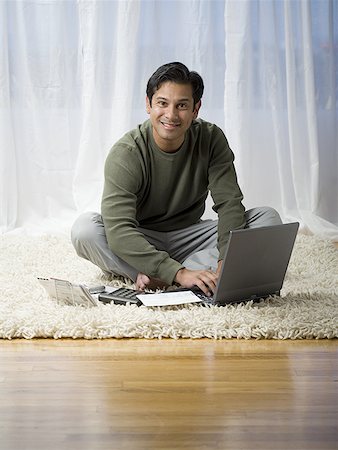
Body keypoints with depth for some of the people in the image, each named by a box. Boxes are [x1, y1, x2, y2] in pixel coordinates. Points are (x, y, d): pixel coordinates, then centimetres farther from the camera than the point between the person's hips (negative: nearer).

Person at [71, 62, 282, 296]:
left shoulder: (211, 139, -11)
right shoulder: (126, 153, -22)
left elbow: (229, 203, -17)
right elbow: (119, 231, -33)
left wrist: (227, 261, -37)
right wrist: (179, 274, -43)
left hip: (188, 237, 4)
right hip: (141, 243, -3)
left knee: (268, 219, -18)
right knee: (85, 228, -32)